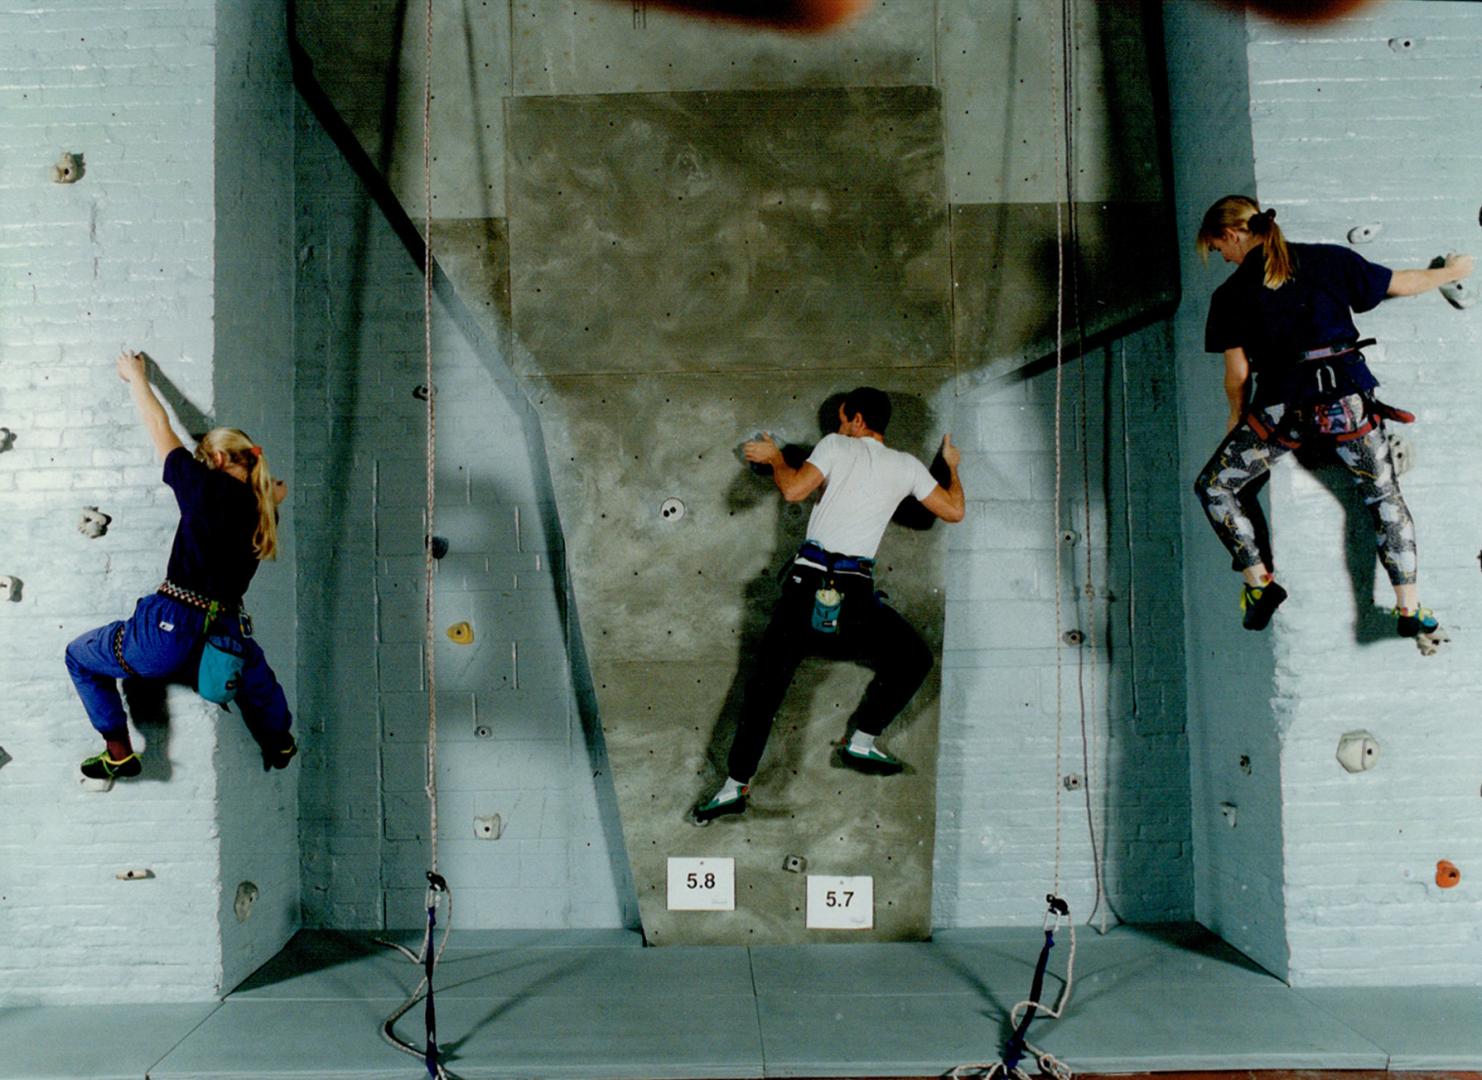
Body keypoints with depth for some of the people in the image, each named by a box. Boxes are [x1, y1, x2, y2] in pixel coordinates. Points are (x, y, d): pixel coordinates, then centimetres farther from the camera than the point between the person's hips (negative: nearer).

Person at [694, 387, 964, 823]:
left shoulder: (837, 446, 6)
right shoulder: (907, 466, 11)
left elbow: (793, 489, -7)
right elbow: (954, 510, 15)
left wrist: (774, 457, 13)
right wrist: (952, 466, 33)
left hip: (808, 582, 1)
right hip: (855, 592, 0)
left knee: (766, 682, 7)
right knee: (914, 659, 21)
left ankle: (735, 785, 5)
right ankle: (861, 741, 15)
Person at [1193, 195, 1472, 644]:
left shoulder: (1231, 294, 0)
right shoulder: (1328, 259, 6)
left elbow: (1237, 374, 1)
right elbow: (1401, 284, 16)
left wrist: (1237, 418, 20)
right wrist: (1452, 271, 36)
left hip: (1282, 409, -3)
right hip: (1348, 400, 3)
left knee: (1213, 487, 15)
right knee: (1385, 497, 19)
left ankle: (1259, 583, 11)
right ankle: (1410, 610, 17)